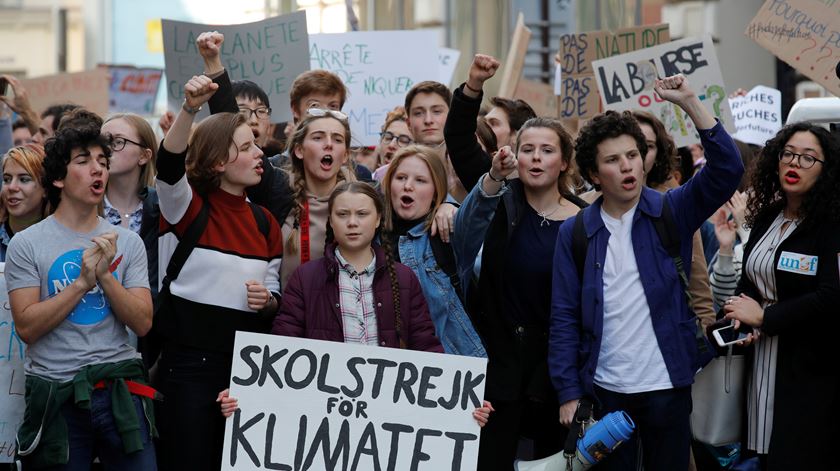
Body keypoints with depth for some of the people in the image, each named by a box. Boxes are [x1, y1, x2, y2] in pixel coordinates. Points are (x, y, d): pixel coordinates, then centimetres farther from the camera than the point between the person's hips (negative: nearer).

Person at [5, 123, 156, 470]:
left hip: (120, 389, 2)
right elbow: (27, 327, -9)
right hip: (55, 393, -2)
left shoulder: (127, 242, 6)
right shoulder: (26, 244, -1)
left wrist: (104, 275, -13)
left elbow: (142, 323, -1)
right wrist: (82, 283, -15)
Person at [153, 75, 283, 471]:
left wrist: (267, 301, -6)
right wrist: (190, 108, -41)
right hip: (188, 361, -5)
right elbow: (168, 165, -27)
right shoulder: (186, 206, -4)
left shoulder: (264, 221, 11)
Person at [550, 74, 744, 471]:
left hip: (668, 385, -1)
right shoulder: (575, 233, 2)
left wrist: (689, 103, -22)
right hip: (604, 390, 1)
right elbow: (564, 317, 2)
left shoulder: (671, 213, 0)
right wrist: (569, 393, -4)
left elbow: (727, 170, -14)